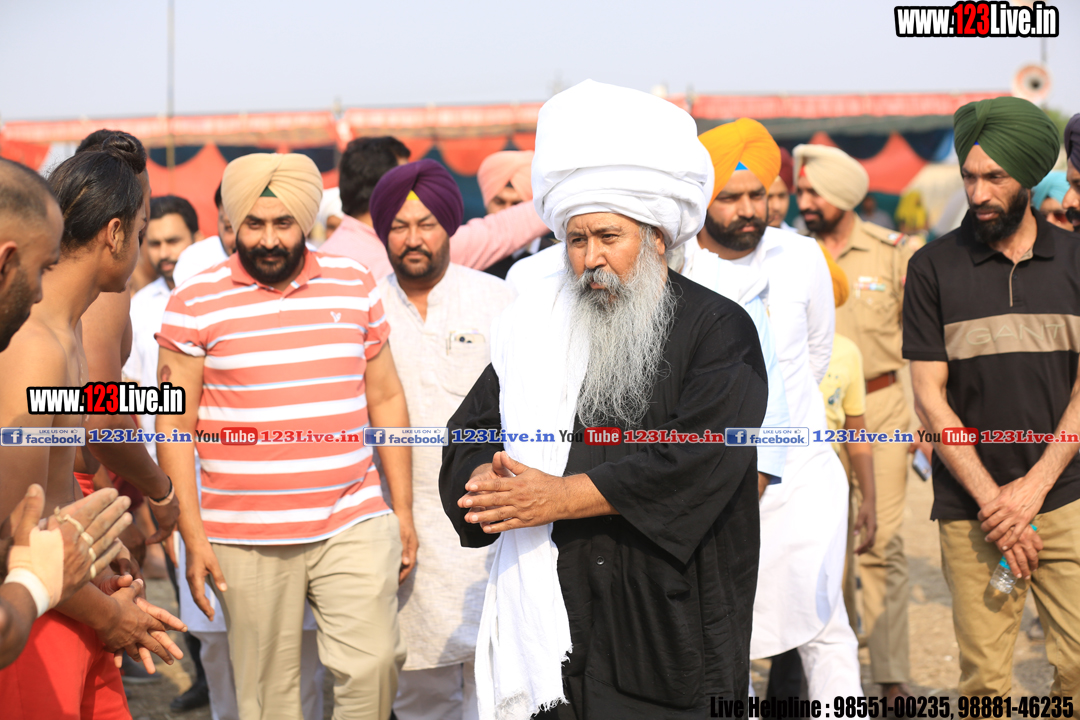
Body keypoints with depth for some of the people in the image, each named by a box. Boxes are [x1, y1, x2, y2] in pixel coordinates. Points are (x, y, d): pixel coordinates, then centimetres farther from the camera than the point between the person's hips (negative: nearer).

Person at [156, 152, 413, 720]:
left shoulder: (354, 284, 7)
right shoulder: (195, 302, -1)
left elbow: (386, 398, 13)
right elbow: (174, 424, -1)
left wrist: (403, 511, 10)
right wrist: (193, 537, -6)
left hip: (353, 524, 2)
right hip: (246, 539, -2)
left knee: (373, 664, -11)